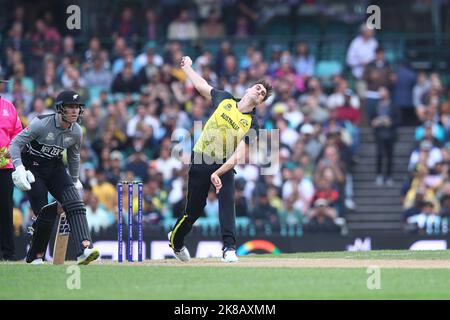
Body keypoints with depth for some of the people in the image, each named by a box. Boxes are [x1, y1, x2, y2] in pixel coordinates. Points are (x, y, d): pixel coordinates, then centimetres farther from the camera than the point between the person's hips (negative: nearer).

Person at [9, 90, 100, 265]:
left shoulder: (76, 132, -5)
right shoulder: (41, 123, -23)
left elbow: (74, 156, 14)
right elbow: (15, 144, -20)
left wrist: (75, 180, 21)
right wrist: (19, 168, -33)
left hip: (55, 167, 5)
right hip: (33, 168, -5)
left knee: (75, 203, -18)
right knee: (46, 213, -14)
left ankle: (84, 249, -30)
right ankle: (35, 257, 8)